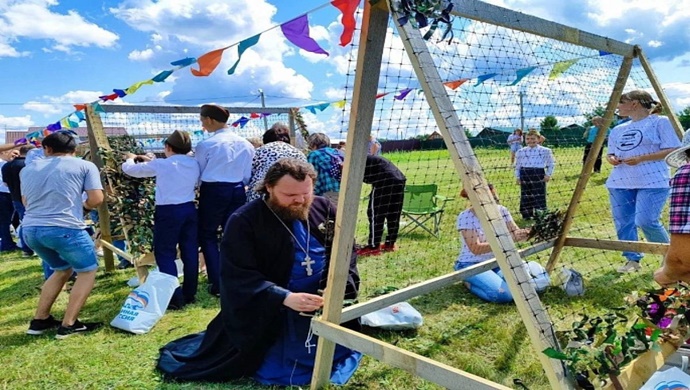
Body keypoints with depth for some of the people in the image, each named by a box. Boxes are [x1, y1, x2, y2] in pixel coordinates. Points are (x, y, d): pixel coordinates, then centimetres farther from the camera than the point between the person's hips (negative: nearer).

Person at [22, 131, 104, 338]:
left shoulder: (28, 169, 19)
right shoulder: (84, 166, 4)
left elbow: (26, 202, 28)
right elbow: (96, 199, -3)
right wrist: (84, 205, 18)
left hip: (30, 230, 6)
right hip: (65, 228, -6)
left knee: (62, 269, 27)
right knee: (87, 271, 14)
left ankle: (39, 320, 29)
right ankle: (68, 325, 8)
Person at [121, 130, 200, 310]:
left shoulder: (161, 165, -10)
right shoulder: (194, 165, 5)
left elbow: (129, 169, 1)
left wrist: (130, 158, 24)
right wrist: (151, 161, 26)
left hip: (168, 212, -6)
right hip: (189, 209, 6)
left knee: (165, 254, 3)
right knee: (190, 252, 10)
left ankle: (175, 298, 0)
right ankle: (190, 294, 19)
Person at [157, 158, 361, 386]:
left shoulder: (324, 209, -6)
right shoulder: (244, 221, -19)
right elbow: (238, 276, -24)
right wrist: (284, 297, -36)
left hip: (323, 308, 5)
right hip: (266, 315, -4)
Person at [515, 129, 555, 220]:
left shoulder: (545, 151, 4)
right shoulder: (520, 152, 9)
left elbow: (551, 164, 10)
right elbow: (517, 165, 14)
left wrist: (548, 175, 1)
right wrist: (517, 177, 8)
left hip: (539, 174, -2)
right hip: (525, 175, 2)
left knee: (539, 196, 0)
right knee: (526, 196, 7)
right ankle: (527, 215, 19)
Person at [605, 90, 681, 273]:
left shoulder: (660, 122, 1)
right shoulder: (618, 129, 19)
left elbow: (673, 150, -7)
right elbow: (611, 153, 25)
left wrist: (641, 158, -18)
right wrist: (611, 158, -1)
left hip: (652, 182, -7)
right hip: (620, 182, 7)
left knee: (646, 221, -15)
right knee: (623, 223, 3)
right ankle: (632, 260, 17)